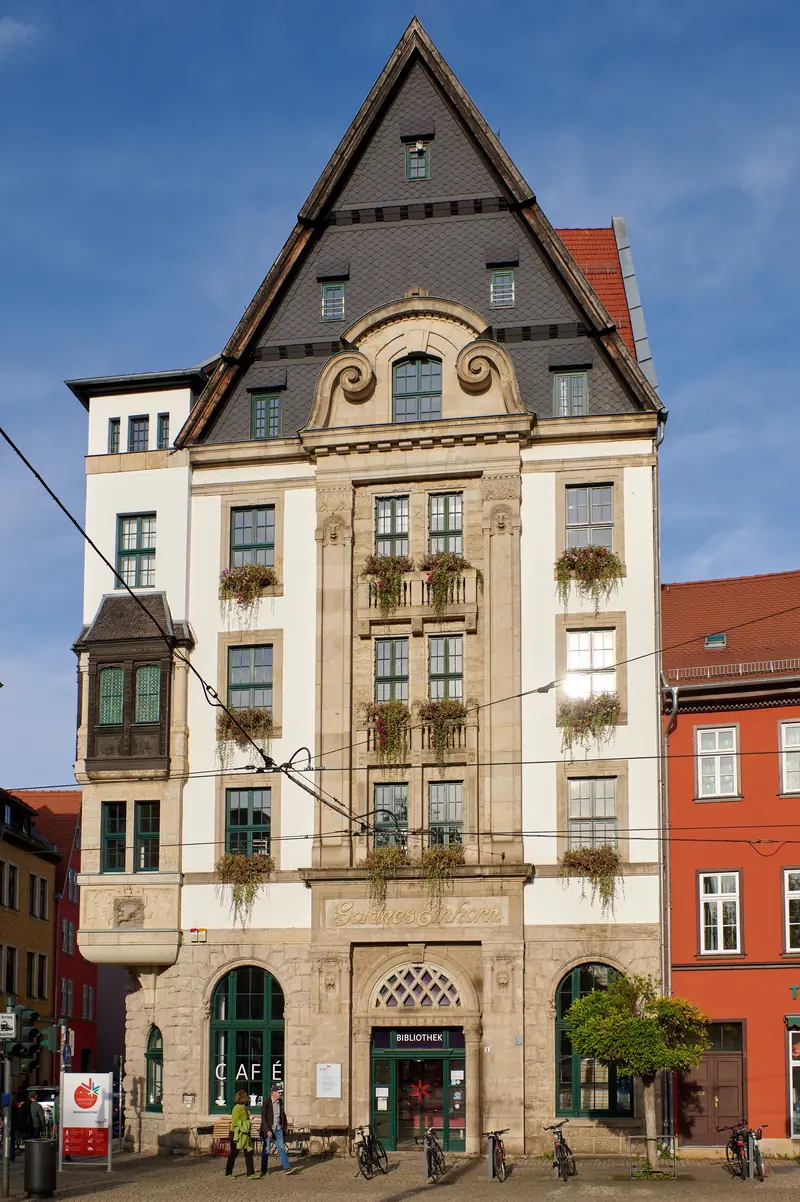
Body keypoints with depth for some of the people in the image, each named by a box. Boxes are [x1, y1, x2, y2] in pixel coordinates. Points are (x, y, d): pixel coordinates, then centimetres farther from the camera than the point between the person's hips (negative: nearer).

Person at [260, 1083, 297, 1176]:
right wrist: (267, 1130, -20)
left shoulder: (280, 1102, 5)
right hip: (268, 1130, -5)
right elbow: (263, 1117, -15)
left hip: (278, 1129, 5)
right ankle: (264, 1170, 14)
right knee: (266, 1150, 5)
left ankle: (287, 1168, -2)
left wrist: (284, 1128, 14)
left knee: (282, 1148, 1)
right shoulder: (266, 1102, -13)